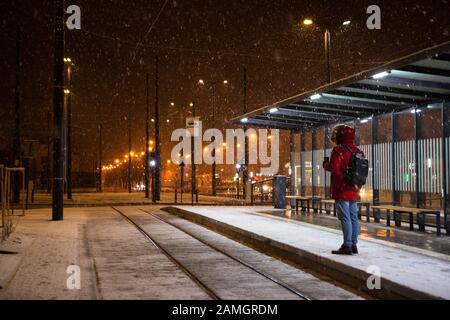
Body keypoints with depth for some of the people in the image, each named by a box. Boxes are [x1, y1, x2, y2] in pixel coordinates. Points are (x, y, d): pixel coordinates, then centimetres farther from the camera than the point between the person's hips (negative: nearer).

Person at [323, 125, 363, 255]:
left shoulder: (339, 150, -12)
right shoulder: (358, 151, 12)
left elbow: (333, 167, -21)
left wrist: (325, 164, -2)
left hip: (342, 191, -8)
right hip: (354, 191, 8)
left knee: (345, 218, -6)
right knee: (353, 217, 11)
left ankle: (347, 246, -5)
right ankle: (354, 245, 16)